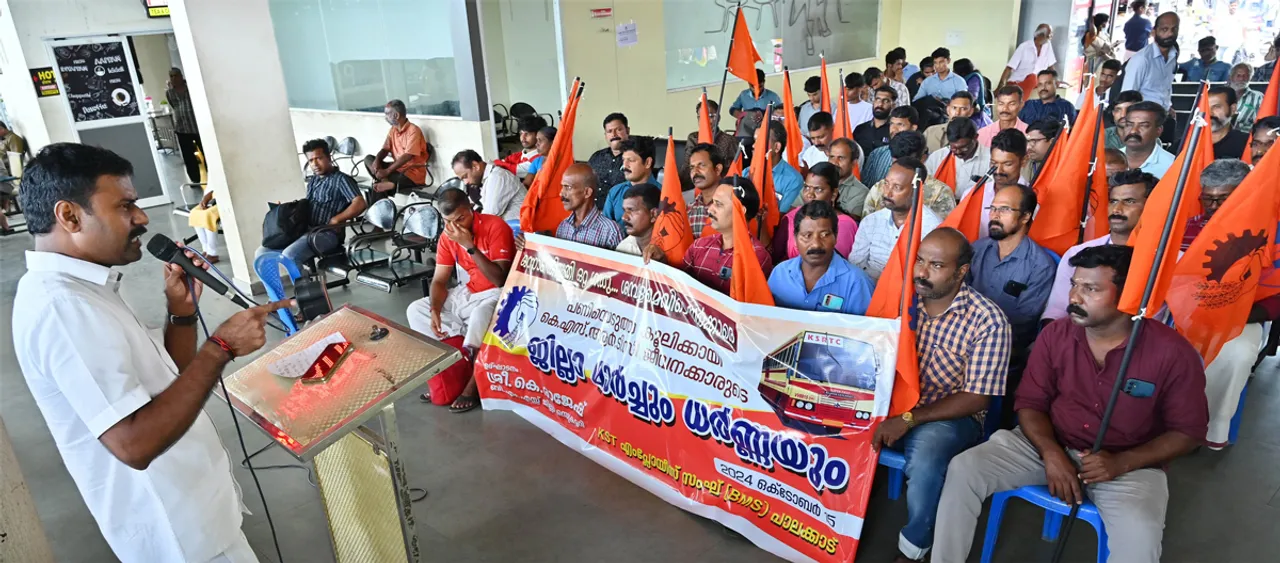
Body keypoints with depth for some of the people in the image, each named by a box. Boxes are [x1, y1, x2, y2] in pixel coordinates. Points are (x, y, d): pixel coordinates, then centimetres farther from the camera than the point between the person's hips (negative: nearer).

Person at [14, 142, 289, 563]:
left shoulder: (76, 290, 7)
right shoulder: (61, 306, -25)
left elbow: (165, 387, 11)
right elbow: (134, 442, -32)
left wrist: (182, 311, -2)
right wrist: (221, 346, -27)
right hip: (178, 528, -9)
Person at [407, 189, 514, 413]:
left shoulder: (495, 226, -20)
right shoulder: (448, 236, -1)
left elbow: (499, 280, -26)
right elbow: (439, 280, 1)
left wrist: (470, 246, -30)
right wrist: (435, 311, -18)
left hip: (498, 293, -7)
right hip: (469, 292, 7)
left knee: (480, 315, -38)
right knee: (415, 310, 0)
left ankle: (473, 383, -18)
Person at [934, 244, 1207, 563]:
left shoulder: (1173, 353, -13)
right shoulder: (1056, 334, -5)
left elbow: (1188, 432, -5)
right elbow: (1030, 403, 1)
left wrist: (1121, 463, -19)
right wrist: (1051, 453, -17)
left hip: (1130, 464, -2)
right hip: (1050, 445, 3)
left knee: (1139, 537, -35)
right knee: (964, 468, -18)